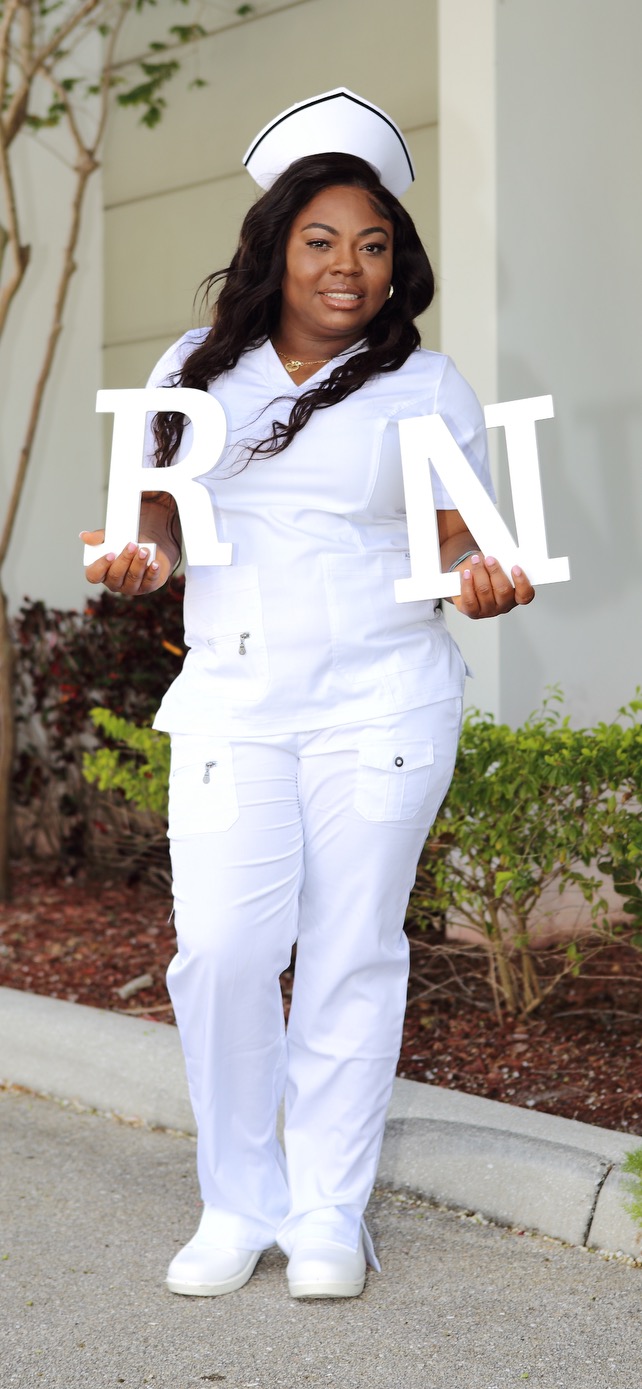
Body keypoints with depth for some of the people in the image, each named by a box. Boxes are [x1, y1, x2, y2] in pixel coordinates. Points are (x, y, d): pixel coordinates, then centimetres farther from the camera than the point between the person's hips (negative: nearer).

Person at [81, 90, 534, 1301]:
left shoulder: (425, 385, 7)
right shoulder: (197, 373, 12)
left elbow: (460, 542, 3)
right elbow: (164, 514, 17)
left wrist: (483, 582, -19)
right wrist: (142, 559, -6)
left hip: (383, 701, -1)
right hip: (233, 695, 1)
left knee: (353, 952, 1)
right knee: (221, 950, -10)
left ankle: (329, 1214, 14)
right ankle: (239, 1205, 8)